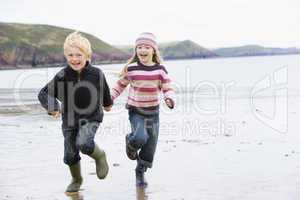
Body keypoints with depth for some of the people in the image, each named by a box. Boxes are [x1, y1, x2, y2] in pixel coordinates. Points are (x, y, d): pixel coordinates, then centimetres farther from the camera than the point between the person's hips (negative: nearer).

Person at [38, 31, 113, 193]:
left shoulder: (97, 74, -12)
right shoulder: (62, 76, -13)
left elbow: (104, 90, 9)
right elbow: (44, 93, -9)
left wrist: (107, 103, 27)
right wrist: (52, 107, -27)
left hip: (91, 118, -2)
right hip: (70, 120, 2)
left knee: (83, 143, -29)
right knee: (70, 155, 10)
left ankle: (99, 156, 5)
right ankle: (76, 180, 39)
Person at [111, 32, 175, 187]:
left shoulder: (160, 70, -8)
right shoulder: (131, 68, -10)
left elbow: (167, 88, -3)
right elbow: (120, 84, 4)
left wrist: (169, 99, -23)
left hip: (153, 112, 2)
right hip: (136, 111, -2)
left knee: (149, 148, 8)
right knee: (140, 138, -28)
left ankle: (140, 173, 32)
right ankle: (130, 142, 9)